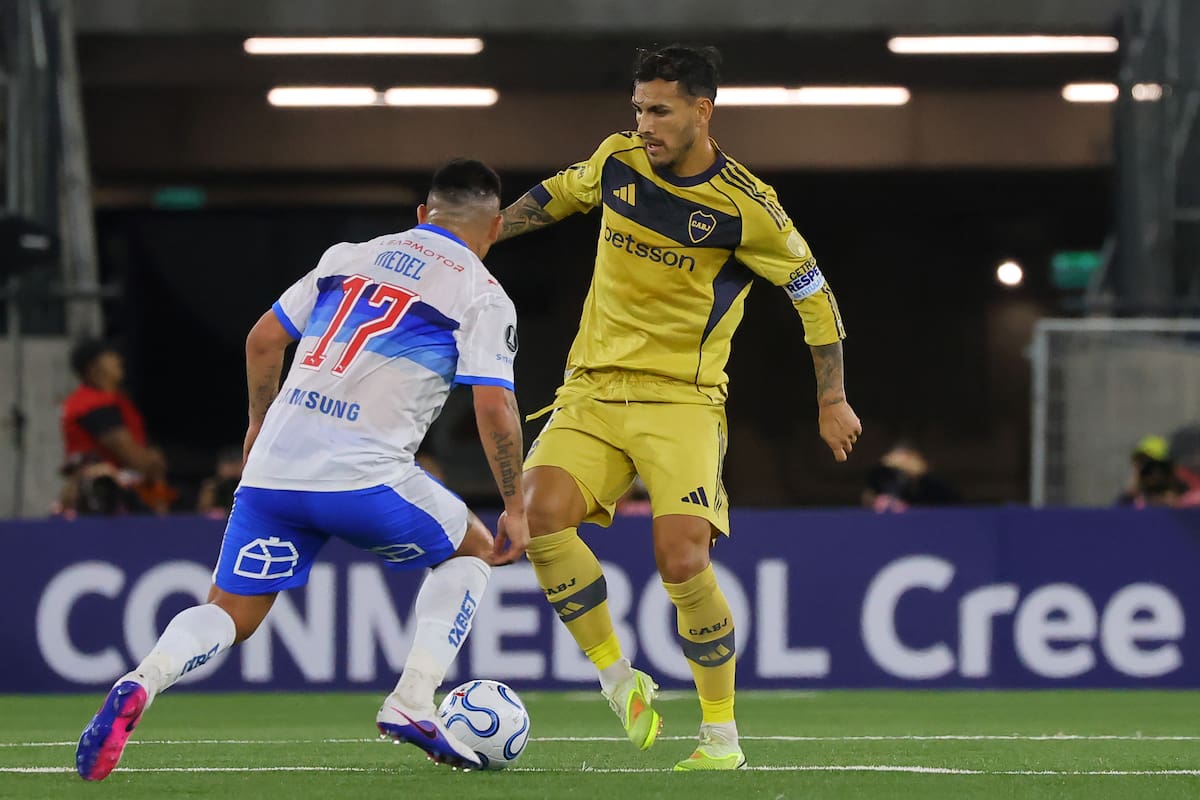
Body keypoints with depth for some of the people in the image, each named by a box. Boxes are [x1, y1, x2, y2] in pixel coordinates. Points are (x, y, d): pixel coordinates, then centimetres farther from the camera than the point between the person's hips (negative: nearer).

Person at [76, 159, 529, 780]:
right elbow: (494, 408, -5)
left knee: (230, 614, 12)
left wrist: (260, 424, 34)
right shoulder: (482, 296, 4)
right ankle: (411, 704, 6)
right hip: (364, 479, -4)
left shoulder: (348, 257, 19)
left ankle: (141, 684, -20)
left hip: (272, 472, 4)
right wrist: (515, 508, 4)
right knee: (471, 550, 21)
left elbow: (263, 339, 21)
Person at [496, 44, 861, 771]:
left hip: (682, 399, -4)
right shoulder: (618, 161, 3)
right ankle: (620, 683, -6)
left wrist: (832, 399, 4)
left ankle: (722, 735, 0)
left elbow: (812, 291, 2)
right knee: (543, 511, -22)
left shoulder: (744, 205, -9)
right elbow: (556, 196, 25)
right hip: (593, 386, 4)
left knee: (683, 561, -19)